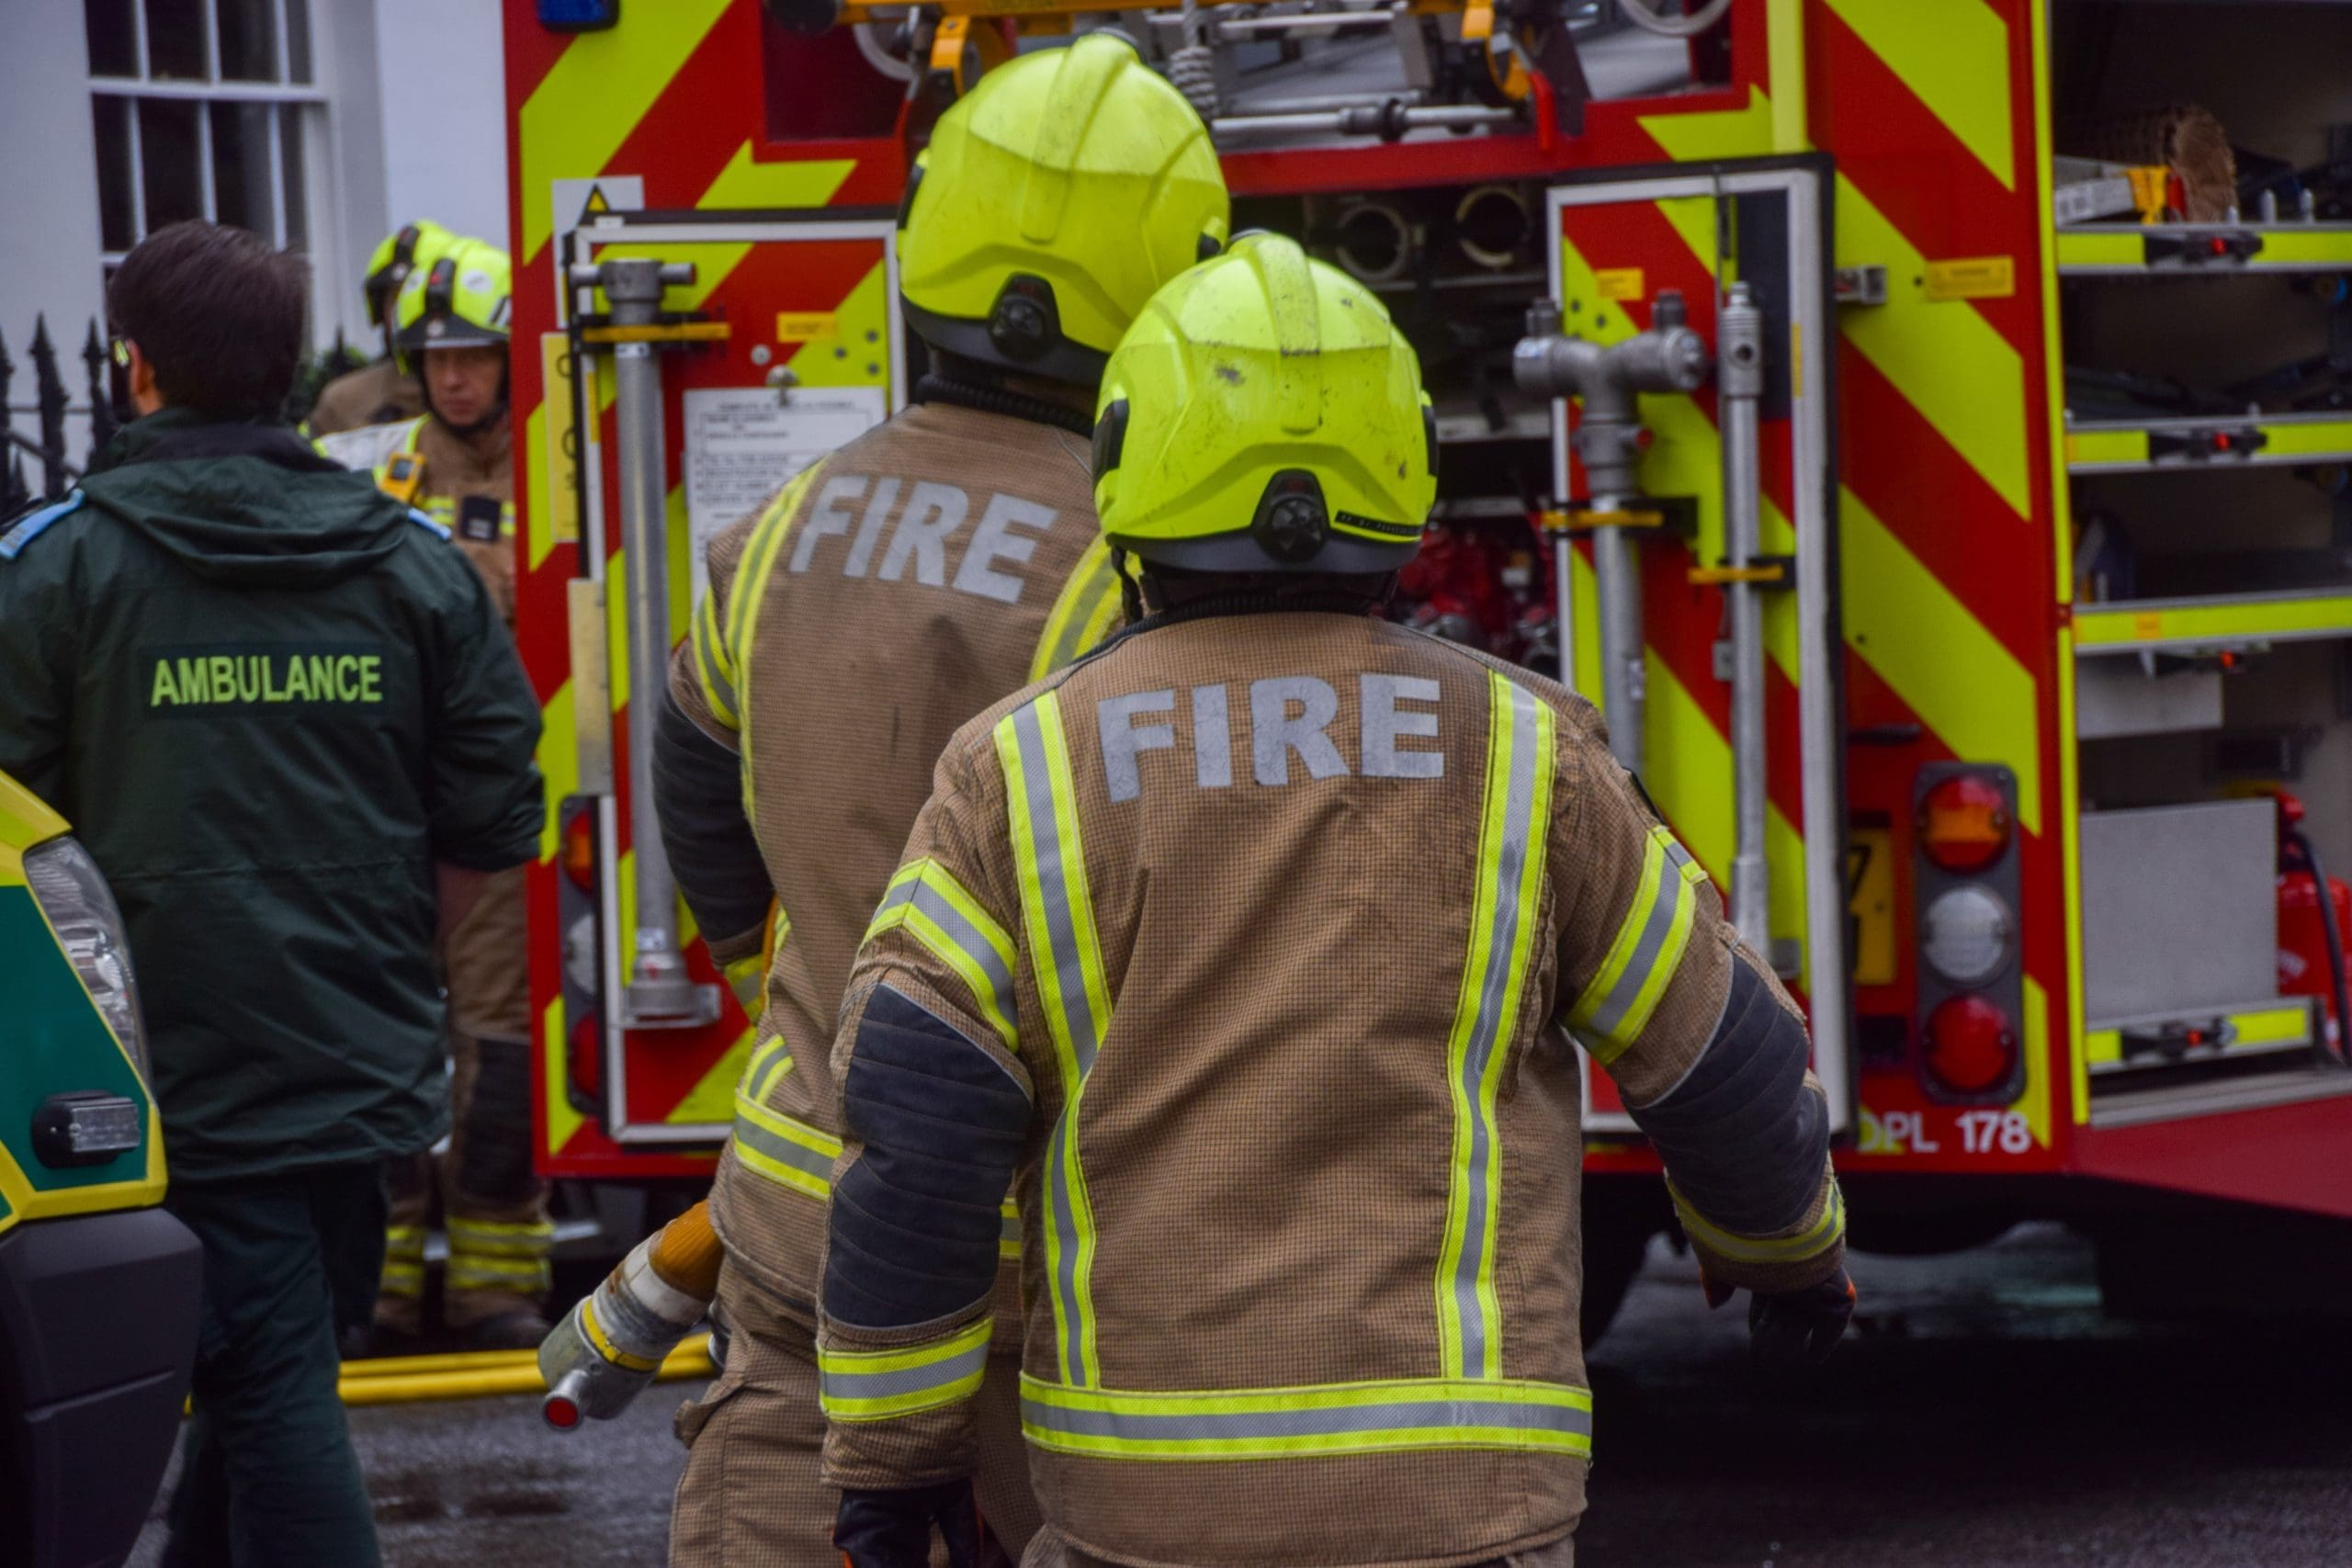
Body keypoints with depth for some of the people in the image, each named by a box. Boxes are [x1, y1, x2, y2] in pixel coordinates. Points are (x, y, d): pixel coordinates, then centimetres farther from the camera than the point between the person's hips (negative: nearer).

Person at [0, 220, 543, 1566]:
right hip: (365, 1073, 4)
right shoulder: (416, 562, 6)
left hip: (181, 1082, -4)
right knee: (267, 1375, 18)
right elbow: (493, 830, 6)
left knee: (274, 1394, -3)